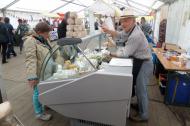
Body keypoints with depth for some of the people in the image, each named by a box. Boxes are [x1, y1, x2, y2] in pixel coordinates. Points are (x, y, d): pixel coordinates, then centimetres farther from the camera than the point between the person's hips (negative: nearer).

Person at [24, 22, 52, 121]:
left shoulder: (44, 40, 7)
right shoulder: (30, 42, -19)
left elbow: (50, 52, 21)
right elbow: (30, 60, -27)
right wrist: (32, 76, -32)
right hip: (39, 73, -8)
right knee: (39, 92, 6)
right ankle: (39, 113, 23)